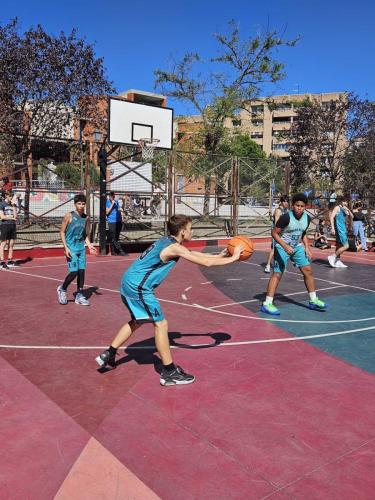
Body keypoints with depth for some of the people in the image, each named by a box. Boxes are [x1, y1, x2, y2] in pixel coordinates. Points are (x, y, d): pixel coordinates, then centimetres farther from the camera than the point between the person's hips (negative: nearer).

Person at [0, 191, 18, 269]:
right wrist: (11, 217, -3)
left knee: (11, 244, 7)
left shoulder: (12, 205, 14)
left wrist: (13, 206, 0)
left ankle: (10, 261, 14)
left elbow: (15, 216, 3)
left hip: (13, 225, 6)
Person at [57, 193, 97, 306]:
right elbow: (62, 232, -5)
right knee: (74, 272, -9)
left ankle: (79, 295, 14)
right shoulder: (69, 216, -6)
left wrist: (89, 245, 3)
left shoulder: (86, 218, 8)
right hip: (71, 248, -5)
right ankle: (62, 289, 17)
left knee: (82, 271, 3)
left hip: (81, 248, 5)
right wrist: (66, 247, -13)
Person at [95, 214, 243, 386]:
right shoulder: (175, 247, -15)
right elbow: (206, 262, -16)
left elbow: (195, 254, 25)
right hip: (139, 287, -10)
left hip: (129, 282, 10)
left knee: (137, 321, 26)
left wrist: (220, 255, 23)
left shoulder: (167, 241, 13)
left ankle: (108, 355, 33)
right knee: (161, 324, -3)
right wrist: (232, 258, -5)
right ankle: (169, 373, 5)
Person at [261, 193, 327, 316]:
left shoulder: (307, 218, -2)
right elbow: (274, 233, -20)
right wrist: (285, 246, -30)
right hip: (282, 247, -7)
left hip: (297, 247, 7)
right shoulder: (286, 217, -23)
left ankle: (313, 301, 20)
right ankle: (267, 304, -8)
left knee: (308, 270, 7)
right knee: (277, 274, -11)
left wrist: (306, 247, 4)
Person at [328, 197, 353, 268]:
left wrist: (348, 210, -3)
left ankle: (338, 261, 19)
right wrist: (332, 228, -25)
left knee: (339, 246, 13)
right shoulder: (337, 207, -9)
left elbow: (351, 216, 15)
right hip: (340, 229, -9)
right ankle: (332, 257, -4)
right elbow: (331, 217, -18)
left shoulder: (344, 209, 14)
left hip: (343, 229, 9)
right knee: (346, 246, -11)